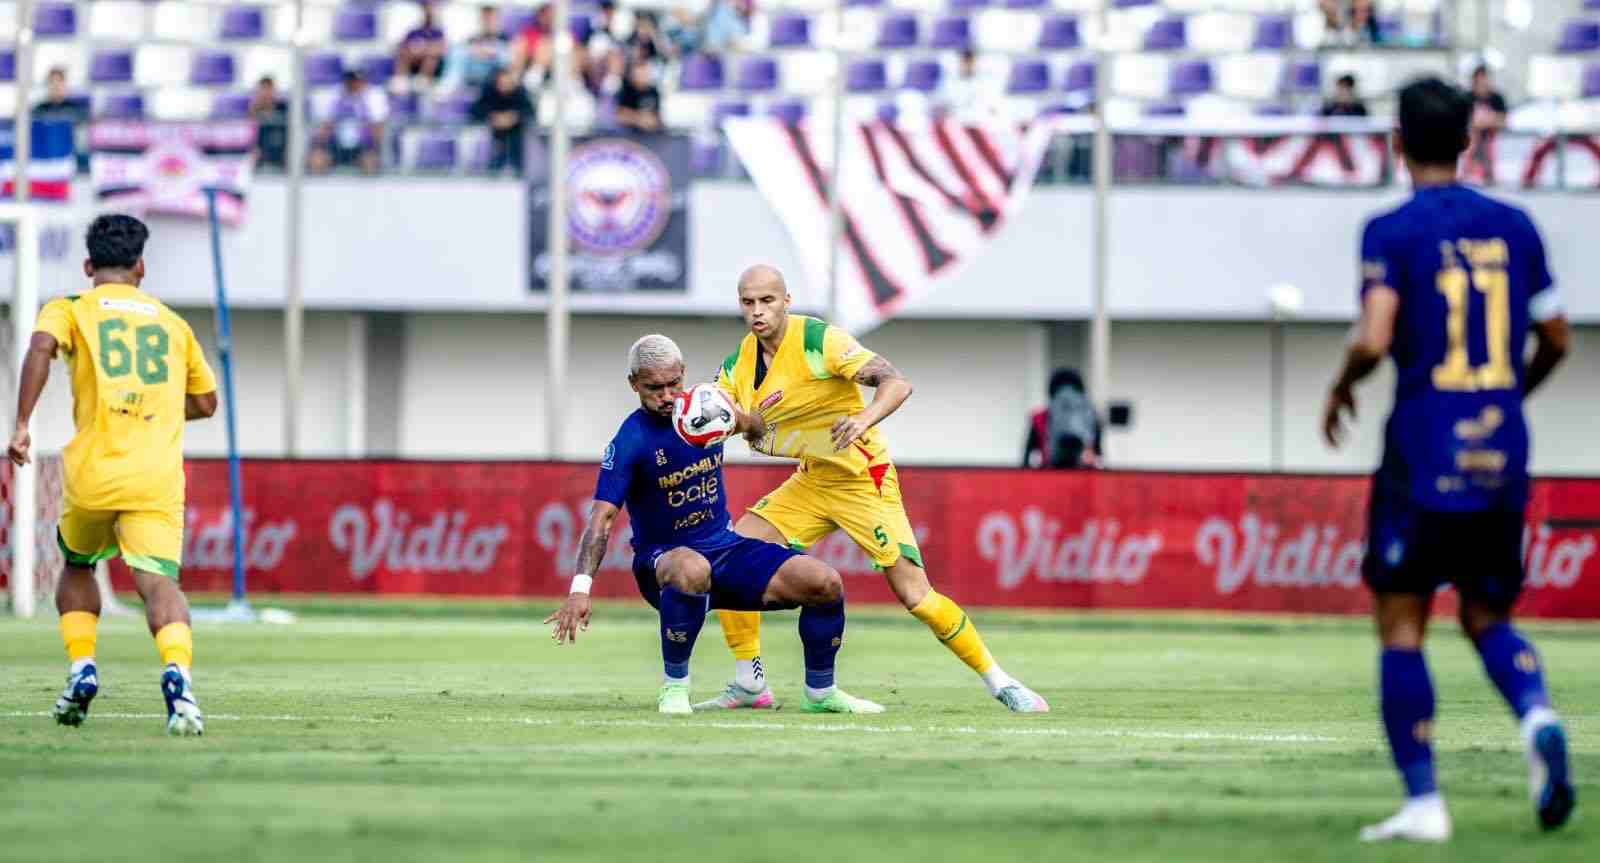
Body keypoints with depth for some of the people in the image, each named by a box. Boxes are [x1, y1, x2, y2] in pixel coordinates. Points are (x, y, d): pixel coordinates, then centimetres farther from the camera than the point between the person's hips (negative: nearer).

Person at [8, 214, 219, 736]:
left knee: (76, 566, 26)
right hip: (159, 475, 1)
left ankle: (82, 669, 11)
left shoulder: (69, 309, 10)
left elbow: (41, 347, -13)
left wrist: (22, 424, -15)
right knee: (158, 580, -11)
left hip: (92, 476, 0)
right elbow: (205, 403, 26)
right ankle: (177, 672, -38)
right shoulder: (172, 323, 20)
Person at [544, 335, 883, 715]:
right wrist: (580, 588, -32)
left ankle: (820, 692, 12)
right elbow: (602, 518, -20)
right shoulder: (629, 441, -15)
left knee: (826, 583, -12)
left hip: (725, 547, 6)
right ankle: (674, 686, -22)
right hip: (664, 557, -6)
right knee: (692, 570, -44)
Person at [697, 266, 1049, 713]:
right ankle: (748, 685, 3)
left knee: (914, 593, -14)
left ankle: (1001, 684, -2)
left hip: (863, 479, -7)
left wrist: (863, 420, -45)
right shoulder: (739, 362, 2)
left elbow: (896, 383, -26)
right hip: (811, 480, 7)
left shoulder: (818, 340, -18)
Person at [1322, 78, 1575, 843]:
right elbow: (1555, 340, 14)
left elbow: (1374, 340, -17)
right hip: (1501, 462, 4)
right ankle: (1537, 717, -14)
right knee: (1487, 615, 17)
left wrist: (1340, 389, 3)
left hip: (1422, 462, -4)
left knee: (1401, 626, 4)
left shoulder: (1394, 232, -6)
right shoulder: (1514, 227, 8)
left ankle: (1423, 802, -2)